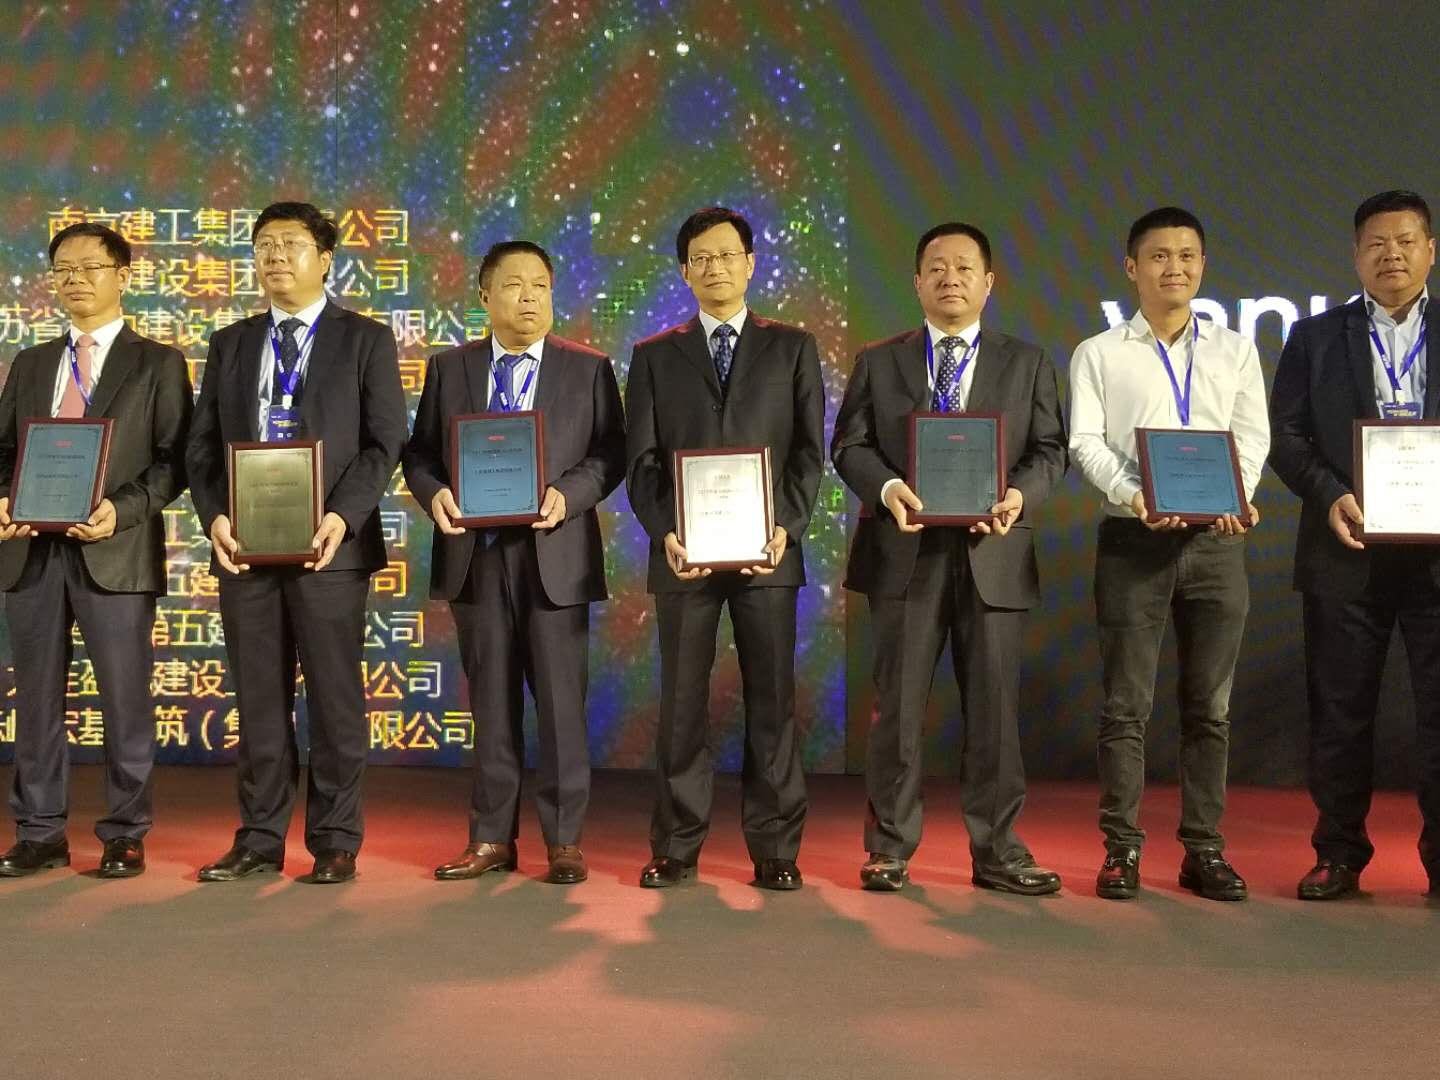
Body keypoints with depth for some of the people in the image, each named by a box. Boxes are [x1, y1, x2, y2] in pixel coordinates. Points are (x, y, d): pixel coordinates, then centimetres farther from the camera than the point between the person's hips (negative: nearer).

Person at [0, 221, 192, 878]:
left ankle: (124, 835, 11)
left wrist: (121, 509, -18)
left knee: (125, 700, 1)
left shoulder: (157, 363, 5)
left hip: (116, 551, -4)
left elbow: (173, 459, -3)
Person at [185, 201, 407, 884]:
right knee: (259, 700, 7)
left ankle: (335, 842, 8)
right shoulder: (229, 344, 17)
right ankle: (259, 840, 15)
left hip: (329, 545, -3)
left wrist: (343, 516, -16)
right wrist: (214, 517, -5)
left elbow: (385, 443, -2)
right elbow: (202, 445, 12)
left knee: (335, 699, 0)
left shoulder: (365, 340, 5)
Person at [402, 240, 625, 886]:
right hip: (476, 555, 2)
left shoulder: (589, 369, 6)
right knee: (491, 703, 8)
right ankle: (492, 838, 15)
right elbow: (419, 452, 10)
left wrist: (567, 494, -16)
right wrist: (433, 493, -10)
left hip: (555, 555, -2)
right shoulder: (448, 369, 12)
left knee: (560, 701, 0)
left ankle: (564, 840, 8)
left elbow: (609, 455, 2)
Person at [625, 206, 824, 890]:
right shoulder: (654, 357, 12)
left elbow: (808, 452, 5)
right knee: (682, 705, 4)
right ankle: (676, 849, 12)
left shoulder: (792, 348, 11)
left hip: (767, 551, 0)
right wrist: (664, 532, -10)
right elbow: (640, 461, 5)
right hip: (683, 552, 0)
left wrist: (786, 527, -10)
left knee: (772, 703, 2)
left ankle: (774, 851, 9)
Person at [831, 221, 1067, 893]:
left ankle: (996, 851, 13)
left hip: (993, 555, 1)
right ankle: (889, 849, 12)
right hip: (905, 554, -1)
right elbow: (849, 445, 5)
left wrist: (1021, 494, -14)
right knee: (898, 706, 3)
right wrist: (886, 488, -15)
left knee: (994, 708, 4)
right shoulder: (878, 362, 12)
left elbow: (1048, 450, 7)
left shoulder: (1027, 363, 13)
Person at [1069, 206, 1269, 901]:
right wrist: (1133, 498, -19)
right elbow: (1086, 442, -1)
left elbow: (1253, 436, 6)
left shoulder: (1235, 352, 15)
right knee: (1126, 703, -1)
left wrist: (1235, 498, -14)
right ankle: (1121, 848, 6)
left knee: (1210, 706, 5)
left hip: (1216, 540, 2)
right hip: (1134, 537, -2)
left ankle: (1204, 850, 12)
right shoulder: (1099, 354, 8)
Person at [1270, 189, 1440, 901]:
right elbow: (1285, 435, 4)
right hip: (1348, 548, 0)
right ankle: (1339, 854, 16)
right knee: (1340, 709, 6)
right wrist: (1331, 497, -12)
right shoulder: (1316, 337, 10)